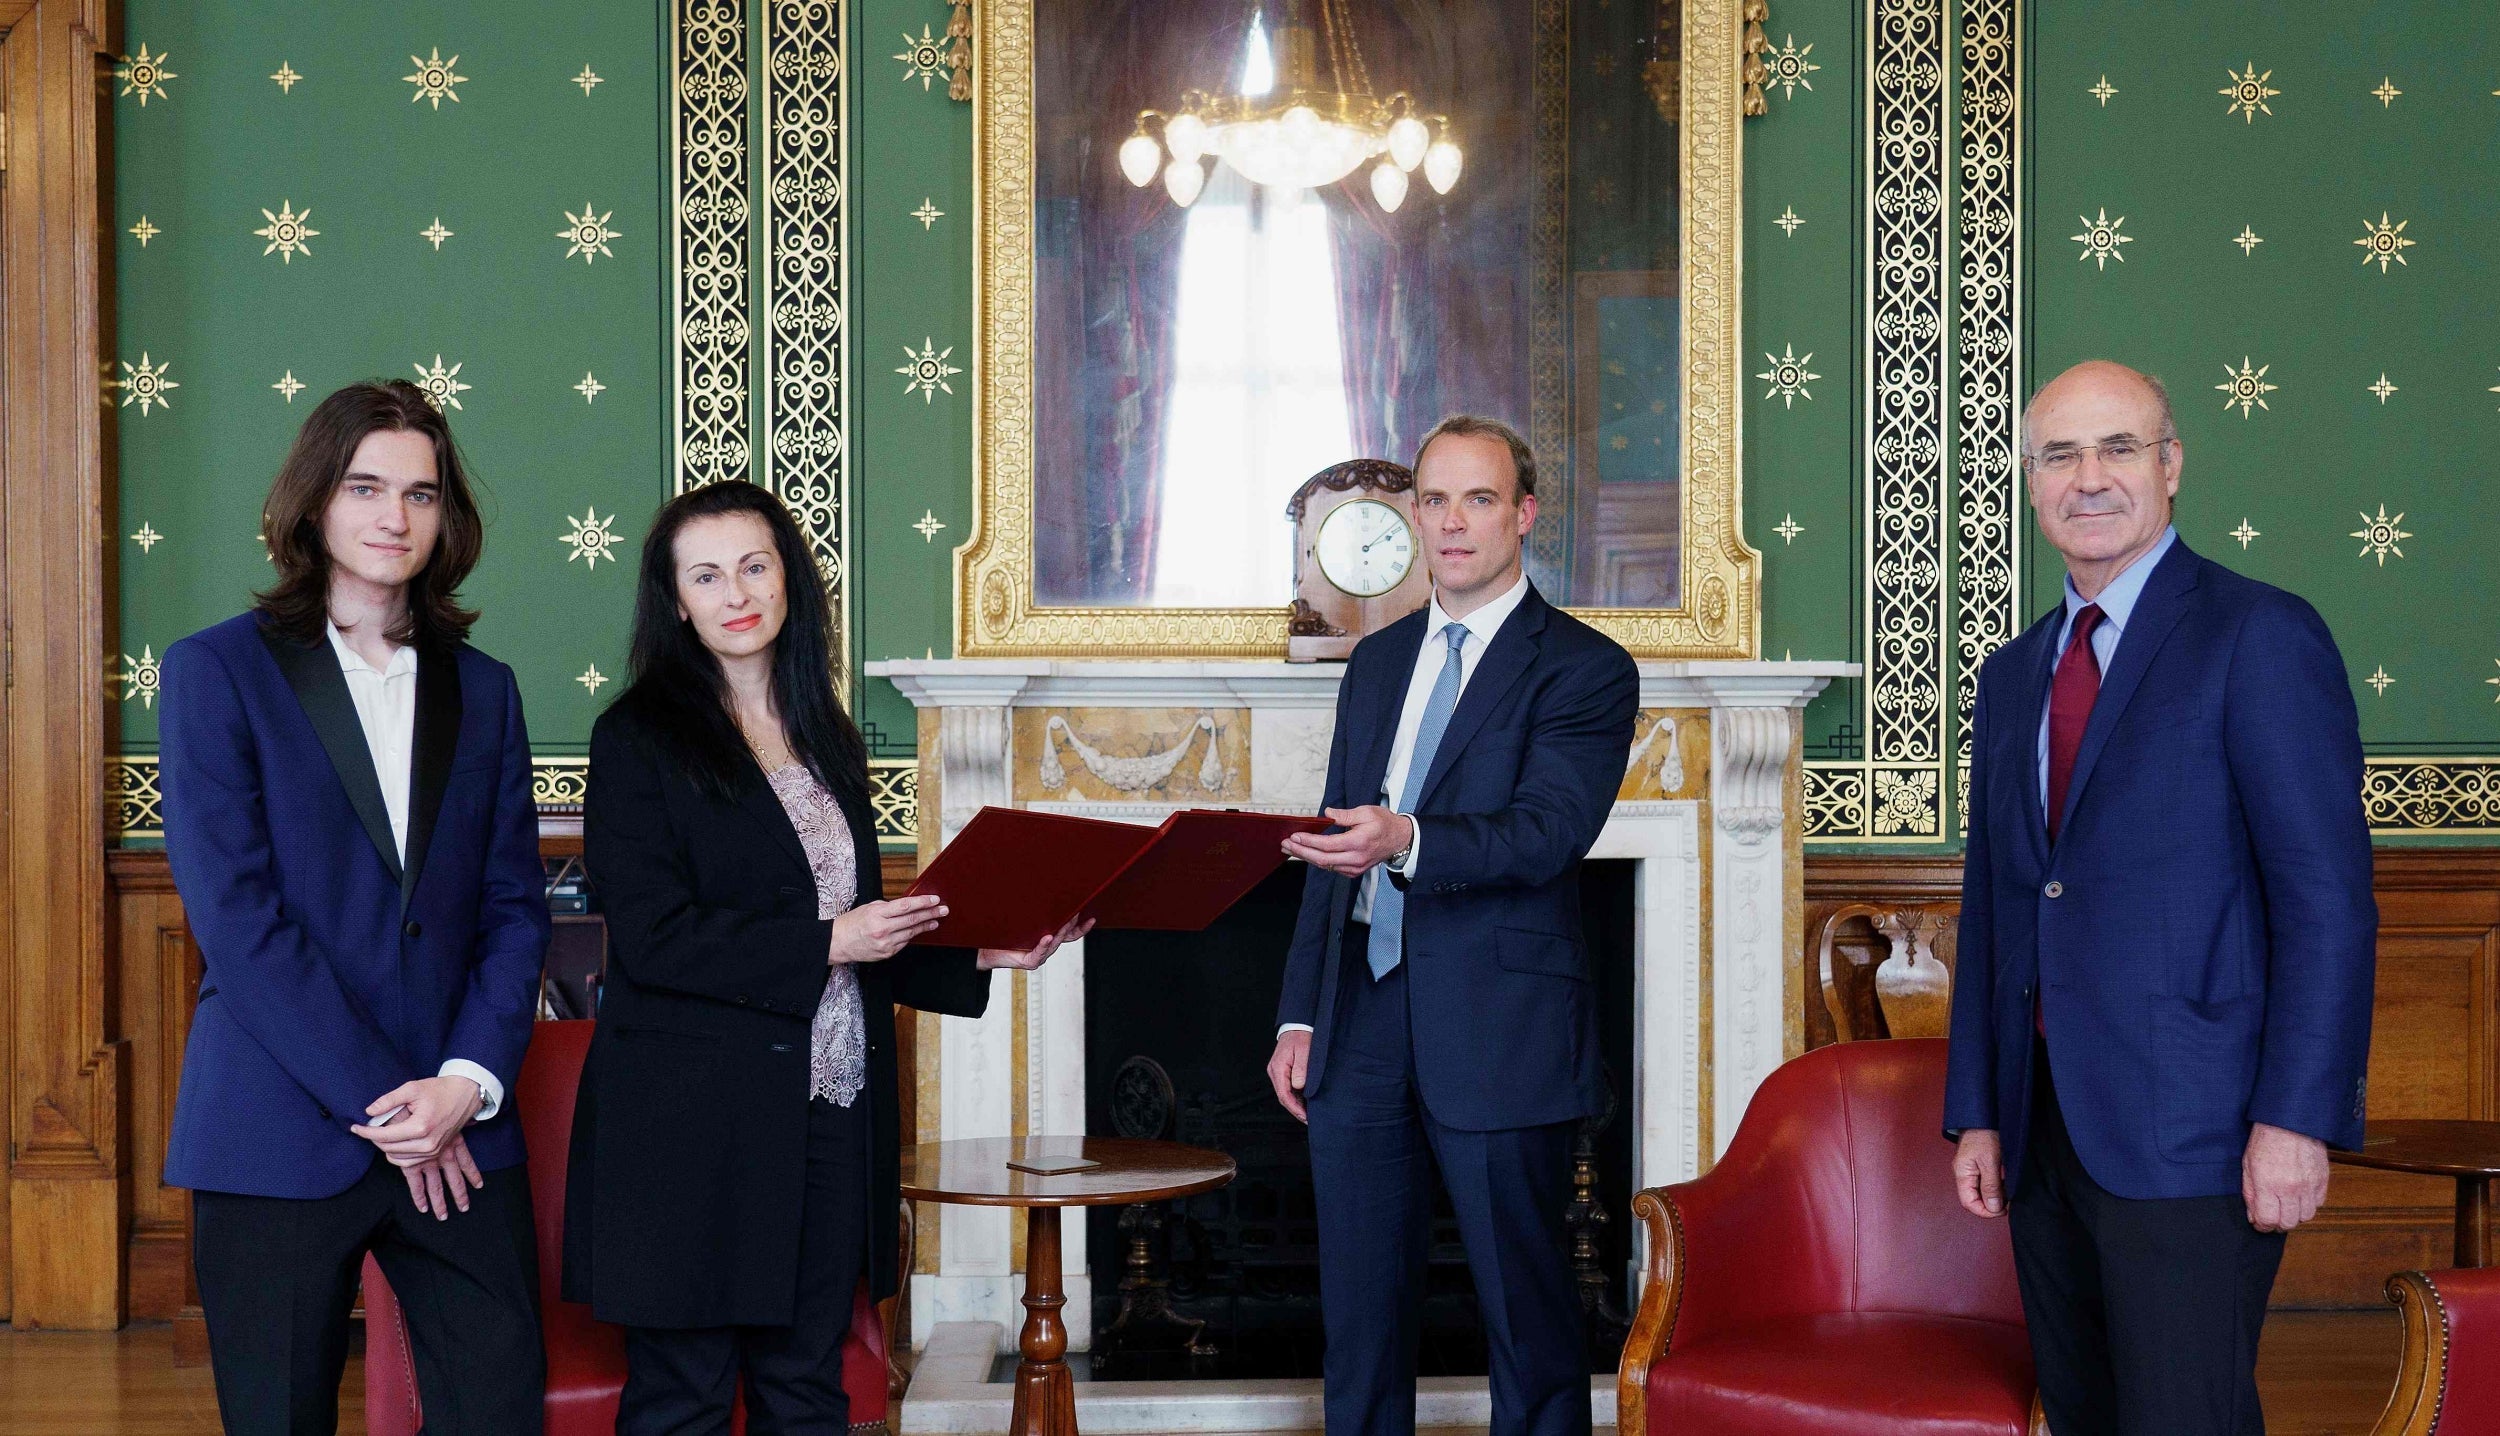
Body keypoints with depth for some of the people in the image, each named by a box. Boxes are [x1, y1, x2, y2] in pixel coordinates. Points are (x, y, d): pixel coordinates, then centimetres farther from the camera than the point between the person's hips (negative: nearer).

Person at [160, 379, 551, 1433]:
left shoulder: (482, 691, 13)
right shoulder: (216, 671, 0)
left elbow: (516, 907, 9)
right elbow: (233, 915, -8)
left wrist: (469, 1081, -8)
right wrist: (380, 1106, -12)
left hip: (463, 1136, 3)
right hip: (282, 1138, -3)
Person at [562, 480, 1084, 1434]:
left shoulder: (826, 740, 15)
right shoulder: (640, 739, -5)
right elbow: (651, 939, -14)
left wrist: (979, 956, 6)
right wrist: (826, 943, -17)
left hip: (829, 1121, 6)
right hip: (695, 1127, -6)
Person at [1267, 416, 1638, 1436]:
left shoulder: (1584, 671, -3)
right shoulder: (1377, 662, 16)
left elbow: (1546, 833, -18)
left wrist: (1406, 841, -35)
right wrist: (1301, 1016, 12)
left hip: (1498, 1035, -5)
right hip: (1362, 1016, 6)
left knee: (1527, 1313, 2)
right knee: (1358, 1313, 10)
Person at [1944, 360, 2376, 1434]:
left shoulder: (2260, 637, -6)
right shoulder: (2013, 673, 17)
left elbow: (2327, 894, -11)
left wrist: (2297, 1117, -17)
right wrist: (1976, 1113, 13)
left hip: (2189, 1136, -7)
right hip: (2044, 1130, 7)